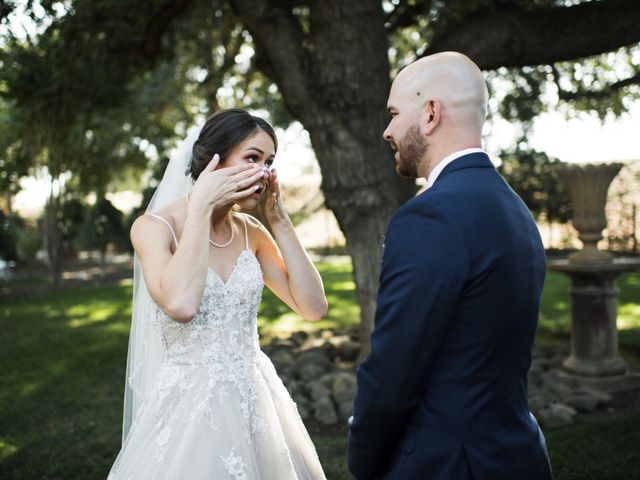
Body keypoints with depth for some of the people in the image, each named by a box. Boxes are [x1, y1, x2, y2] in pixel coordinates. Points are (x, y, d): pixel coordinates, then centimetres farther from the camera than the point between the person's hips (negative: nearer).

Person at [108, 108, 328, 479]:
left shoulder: (251, 232, 3)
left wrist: (278, 219, -6)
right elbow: (181, 305, -31)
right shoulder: (154, 226, -12)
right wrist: (200, 207, -22)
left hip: (254, 402, 6)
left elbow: (314, 306, -3)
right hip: (189, 406, -5)